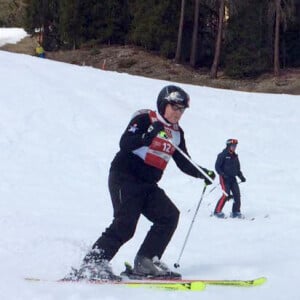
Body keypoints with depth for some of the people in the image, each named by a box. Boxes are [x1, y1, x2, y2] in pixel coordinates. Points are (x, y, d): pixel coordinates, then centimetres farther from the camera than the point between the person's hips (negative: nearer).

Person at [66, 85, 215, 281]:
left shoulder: (177, 133, 15)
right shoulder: (144, 119, -8)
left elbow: (184, 163, 18)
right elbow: (125, 143, -20)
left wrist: (201, 173, 2)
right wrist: (148, 135, -35)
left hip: (149, 185, 8)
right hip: (125, 178, -8)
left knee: (169, 216, -8)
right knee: (125, 225, -18)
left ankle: (145, 262, -6)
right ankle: (91, 265, -14)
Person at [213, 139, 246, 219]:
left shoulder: (235, 157, 15)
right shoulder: (222, 155, -5)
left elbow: (238, 168, 23)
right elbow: (217, 167, -8)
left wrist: (241, 176, 9)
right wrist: (223, 174, -21)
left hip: (233, 178, 6)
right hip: (224, 178, -6)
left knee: (237, 194, -4)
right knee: (226, 195, -17)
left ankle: (236, 212, 6)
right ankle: (217, 211, -9)